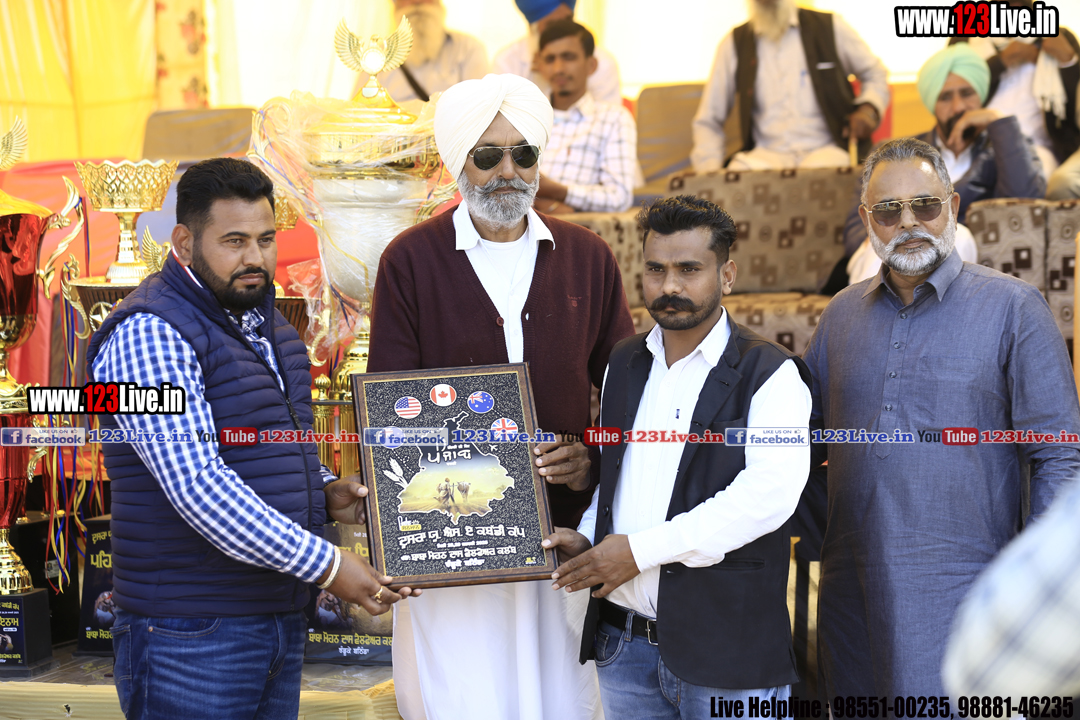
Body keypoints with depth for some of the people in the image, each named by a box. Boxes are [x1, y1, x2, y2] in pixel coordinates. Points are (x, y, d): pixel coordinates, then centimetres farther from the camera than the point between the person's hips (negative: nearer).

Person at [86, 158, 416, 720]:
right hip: (191, 634, -8)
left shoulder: (265, 323, 14)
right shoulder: (148, 333, -15)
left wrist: (325, 493, 5)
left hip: (281, 622, 8)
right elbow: (196, 484, -24)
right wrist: (324, 564, -23)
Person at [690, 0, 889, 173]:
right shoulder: (734, 44, 11)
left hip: (824, 149, -1)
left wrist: (868, 109, -2)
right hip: (765, 153, 1)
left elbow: (875, 75, 21)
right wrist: (708, 170, -3)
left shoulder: (830, 27, 9)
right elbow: (708, 120, 14)